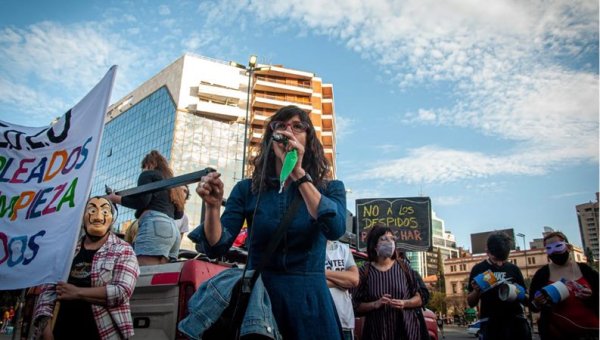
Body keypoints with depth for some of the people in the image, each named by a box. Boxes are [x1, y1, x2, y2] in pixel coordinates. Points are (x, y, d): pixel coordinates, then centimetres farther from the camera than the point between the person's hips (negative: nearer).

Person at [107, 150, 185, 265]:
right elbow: (179, 214, 26)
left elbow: (142, 200, -4)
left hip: (154, 224, -7)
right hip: (172, 229, 7)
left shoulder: (148, 174, 13)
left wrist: (116, 198, 9)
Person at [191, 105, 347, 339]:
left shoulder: (330, 188, 0)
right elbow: (216, 247, -6)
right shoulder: (247, 189, 0)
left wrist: (298, 174, -25)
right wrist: (213, 206, -24)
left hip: (308, 300, 0)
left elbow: (335, 230, -21)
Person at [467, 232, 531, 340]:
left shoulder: (514, 269, 6)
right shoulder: (478, 269, 2)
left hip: (516, 322, 2)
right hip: (490, 325, -1)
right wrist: (476, 291, -15)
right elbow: (471, 303, 6)